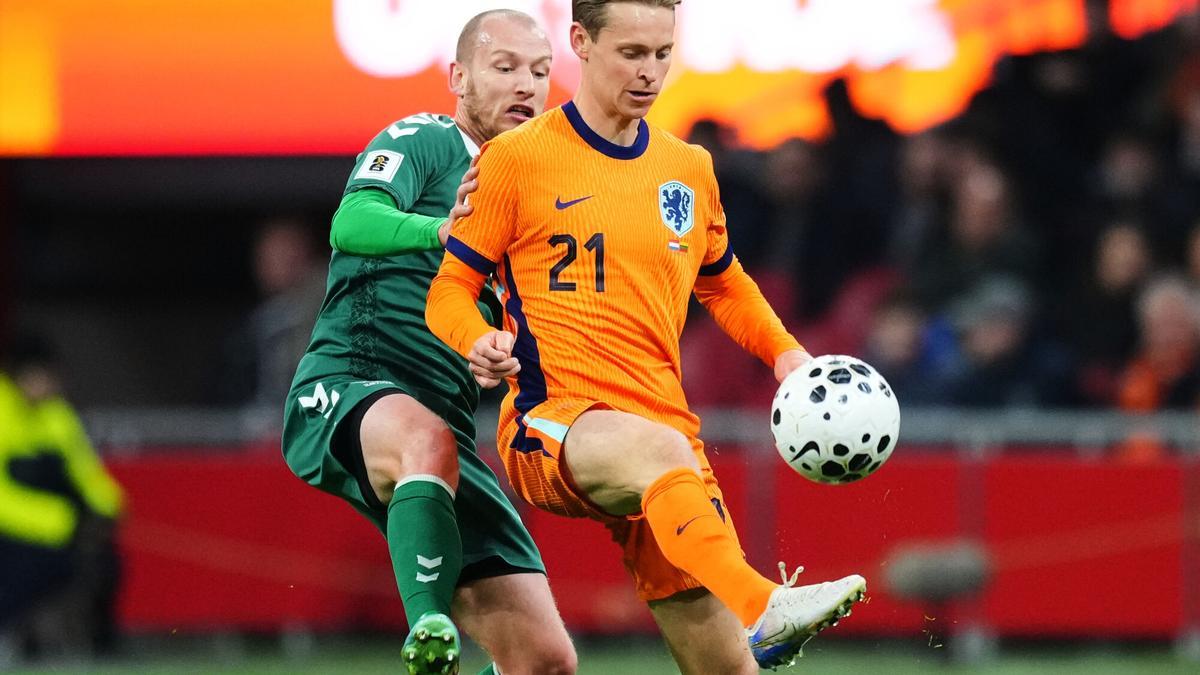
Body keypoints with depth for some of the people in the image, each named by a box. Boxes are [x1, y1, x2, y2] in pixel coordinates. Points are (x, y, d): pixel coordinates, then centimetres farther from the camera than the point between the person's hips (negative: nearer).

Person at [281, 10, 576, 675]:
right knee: (428, 439, -44)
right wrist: (442, 229, -37)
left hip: (446, 424, 7)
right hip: (345, 386, -7)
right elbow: (353, 223, -19)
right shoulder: (424, 140, 2)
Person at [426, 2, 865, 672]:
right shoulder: (518, 158, 0)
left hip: (666, 430, 6)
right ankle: (759, 610, -60)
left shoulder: (690, 169, 15)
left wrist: (786, 354, 11)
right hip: (548, 426, -6)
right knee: (661, 447, -41)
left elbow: (724, 284, 30)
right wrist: (479, 341, -19)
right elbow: (451, 288, 3)